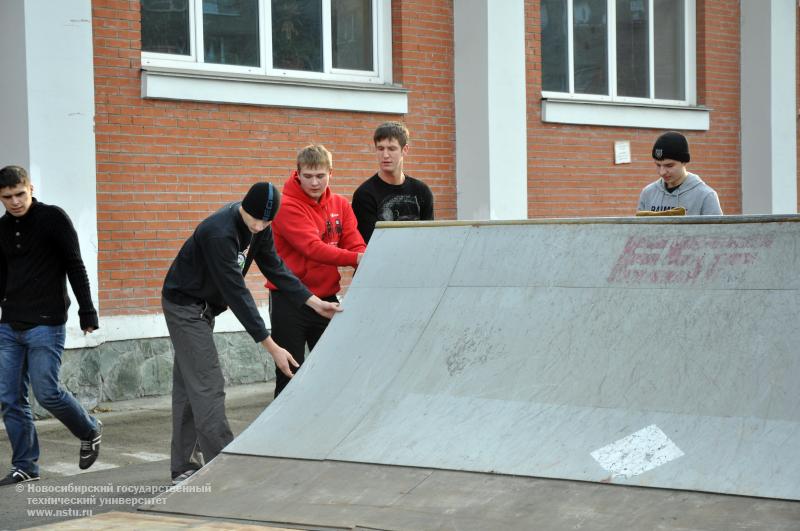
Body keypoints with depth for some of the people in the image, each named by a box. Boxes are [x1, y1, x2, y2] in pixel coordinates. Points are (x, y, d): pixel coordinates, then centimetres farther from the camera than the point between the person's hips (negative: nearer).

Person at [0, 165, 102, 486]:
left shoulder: (53, 219, -5)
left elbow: (75, 267, -6)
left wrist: (87, 312, -9)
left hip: (46, 325, -6)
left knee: (46, 392, -8)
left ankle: (90, 432, 18)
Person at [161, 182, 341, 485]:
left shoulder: (259, 228, -6)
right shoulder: (219, 233, -32)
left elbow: (274, 267, 2)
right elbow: (236, 293, -32)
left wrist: (315, 302, -7)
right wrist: (271, 347, -30)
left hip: (203, 308, 9)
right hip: (184, 305, -9)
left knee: (188, 386, 11)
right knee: (207, 387, -11)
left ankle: (183, 468, 15)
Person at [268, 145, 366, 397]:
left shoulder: (340, 205, 7)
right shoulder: (287, 206, -12)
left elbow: (355, 244, -2)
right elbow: (312, 247, -24)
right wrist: (355, 258, -34)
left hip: (326, 298, 6)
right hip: (289, 300, -5)